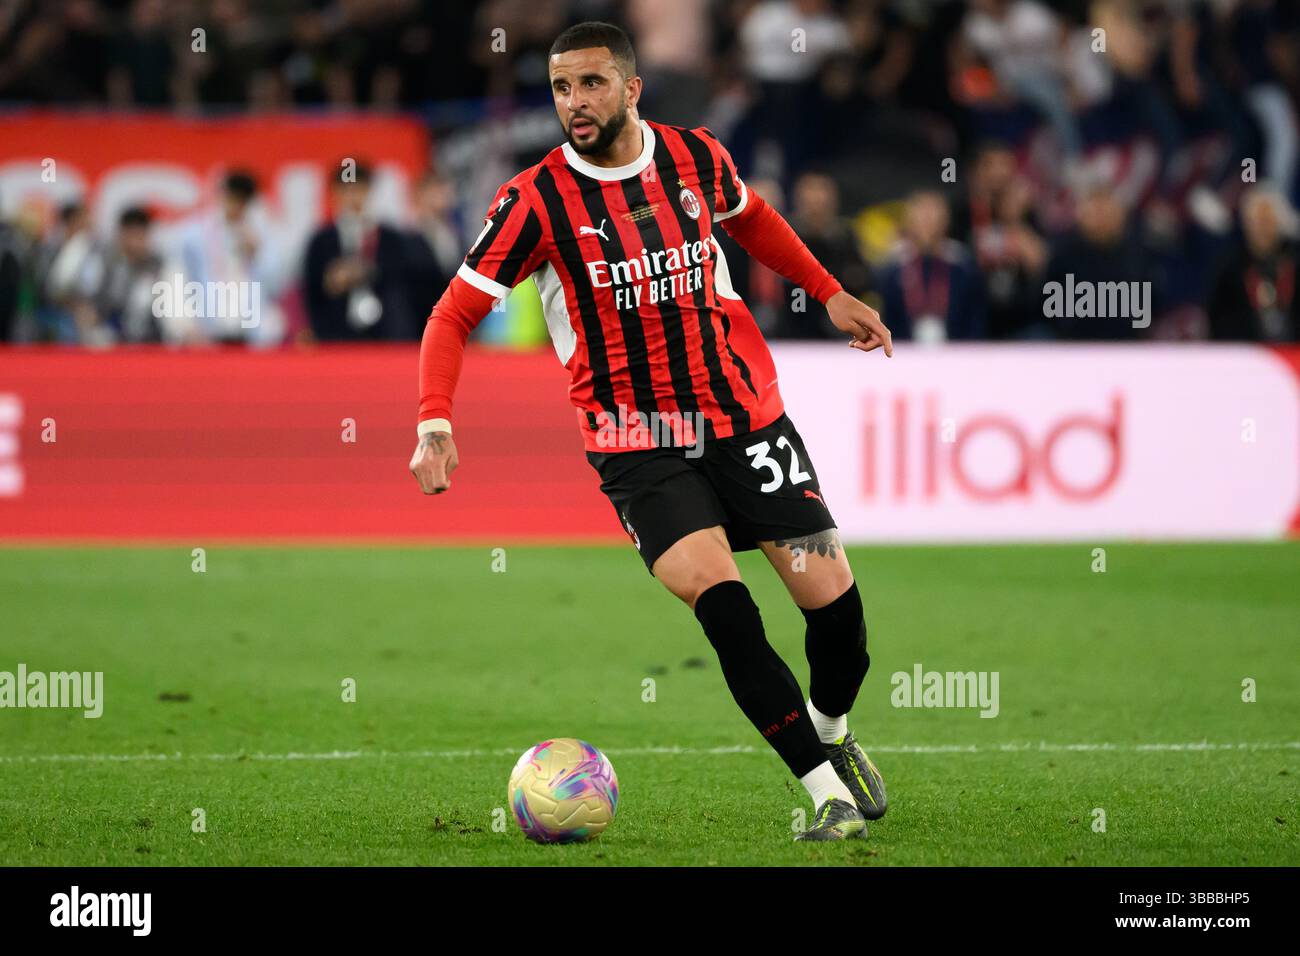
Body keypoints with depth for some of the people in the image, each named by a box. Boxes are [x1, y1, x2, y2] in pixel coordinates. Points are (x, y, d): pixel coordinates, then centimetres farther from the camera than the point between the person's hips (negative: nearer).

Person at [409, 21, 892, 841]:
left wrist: (830, 293, 22)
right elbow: (455, 314, -8)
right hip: (637, 448, -3)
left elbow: (750, 218, 23)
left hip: (745, 416, 3)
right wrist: (435, 420, -22)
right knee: (720, 600, -24)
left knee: (833, 597, -1)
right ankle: (828, 791, -16)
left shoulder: (696, 157, -1)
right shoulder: (537, 201, -11)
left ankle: (831, 734, 32)